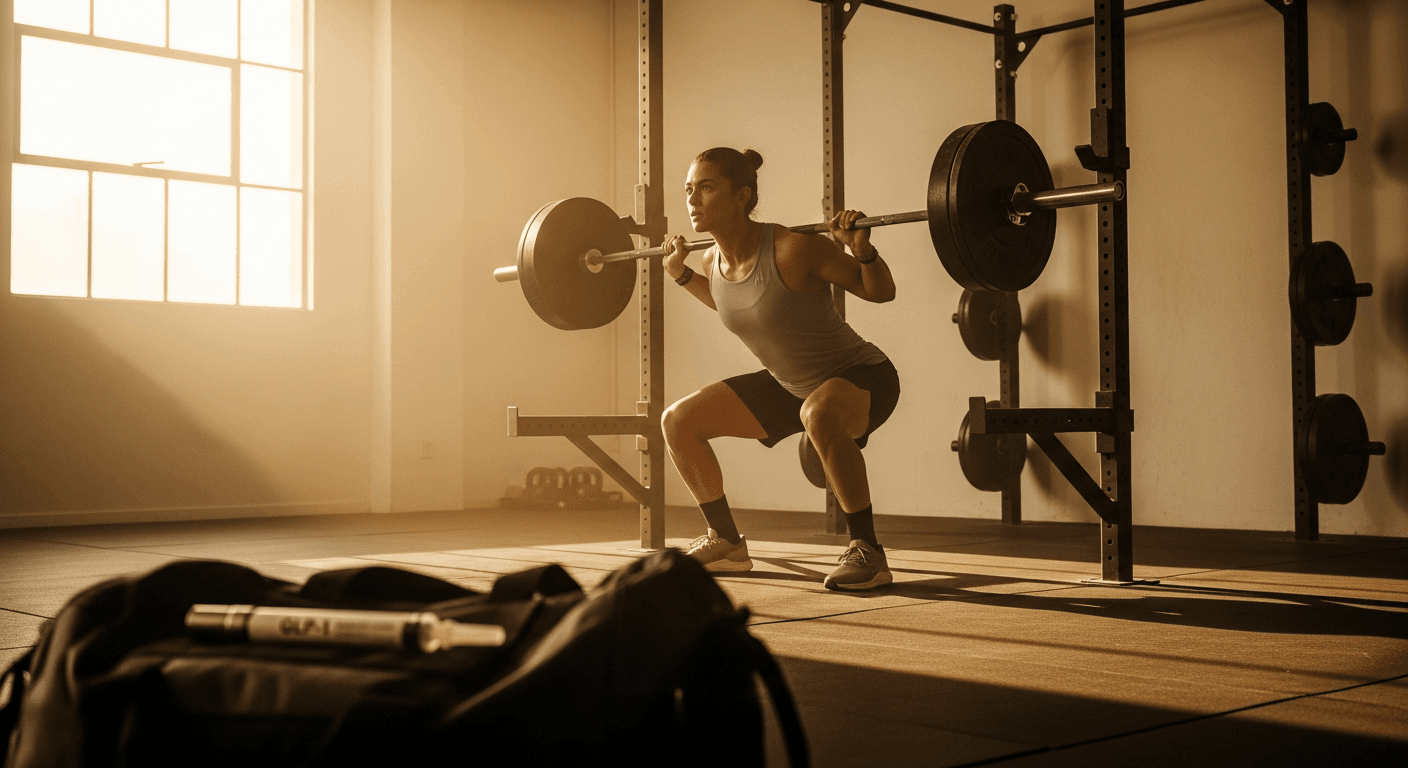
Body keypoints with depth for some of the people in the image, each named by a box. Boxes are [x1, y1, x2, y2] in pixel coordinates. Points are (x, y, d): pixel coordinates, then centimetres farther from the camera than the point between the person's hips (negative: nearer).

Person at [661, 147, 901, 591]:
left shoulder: (793, 250, -28)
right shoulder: (712, 263, -8)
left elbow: (880, 291, -15)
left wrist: (863, 249, -33)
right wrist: (680, 274, 10)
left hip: (861, 377, -7)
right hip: (789, 384, 8)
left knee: (819, 413, -42)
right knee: (679, 420, 4)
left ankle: (867, 552, -27)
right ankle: (725, 542, 19)